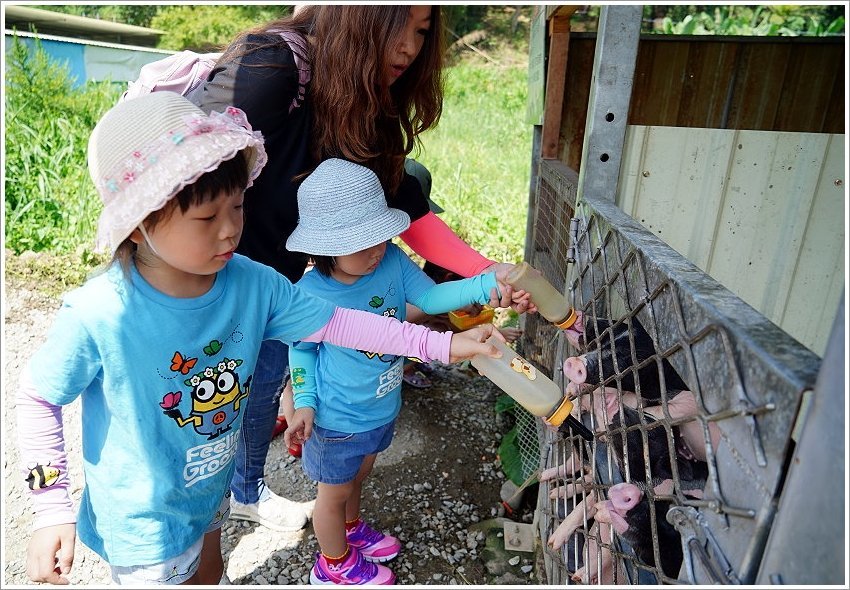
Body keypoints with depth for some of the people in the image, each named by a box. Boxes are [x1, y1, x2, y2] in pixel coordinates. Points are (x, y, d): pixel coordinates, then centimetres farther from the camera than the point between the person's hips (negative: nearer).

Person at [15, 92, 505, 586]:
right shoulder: (98, 317, -31)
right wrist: (53, 512, -14)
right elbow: (38, 399, -16)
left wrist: (443, 344, -17)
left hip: (213, 489, 5)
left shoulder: (252, 284, -20)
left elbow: (335, 322, -15)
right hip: (144, 523, -4)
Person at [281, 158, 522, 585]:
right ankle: (336, 563, 51)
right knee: (334, 493, 22)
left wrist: (488, 283, -35)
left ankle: (351, 528, 64)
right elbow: (303, 350, -11)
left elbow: (431, 297, -21)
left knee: (358, 475, 33)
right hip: (338, 419, -5)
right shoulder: (309, 295, -27)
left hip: (383, 407, 5)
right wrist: (305, 402, -17)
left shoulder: (391, 260, -19)